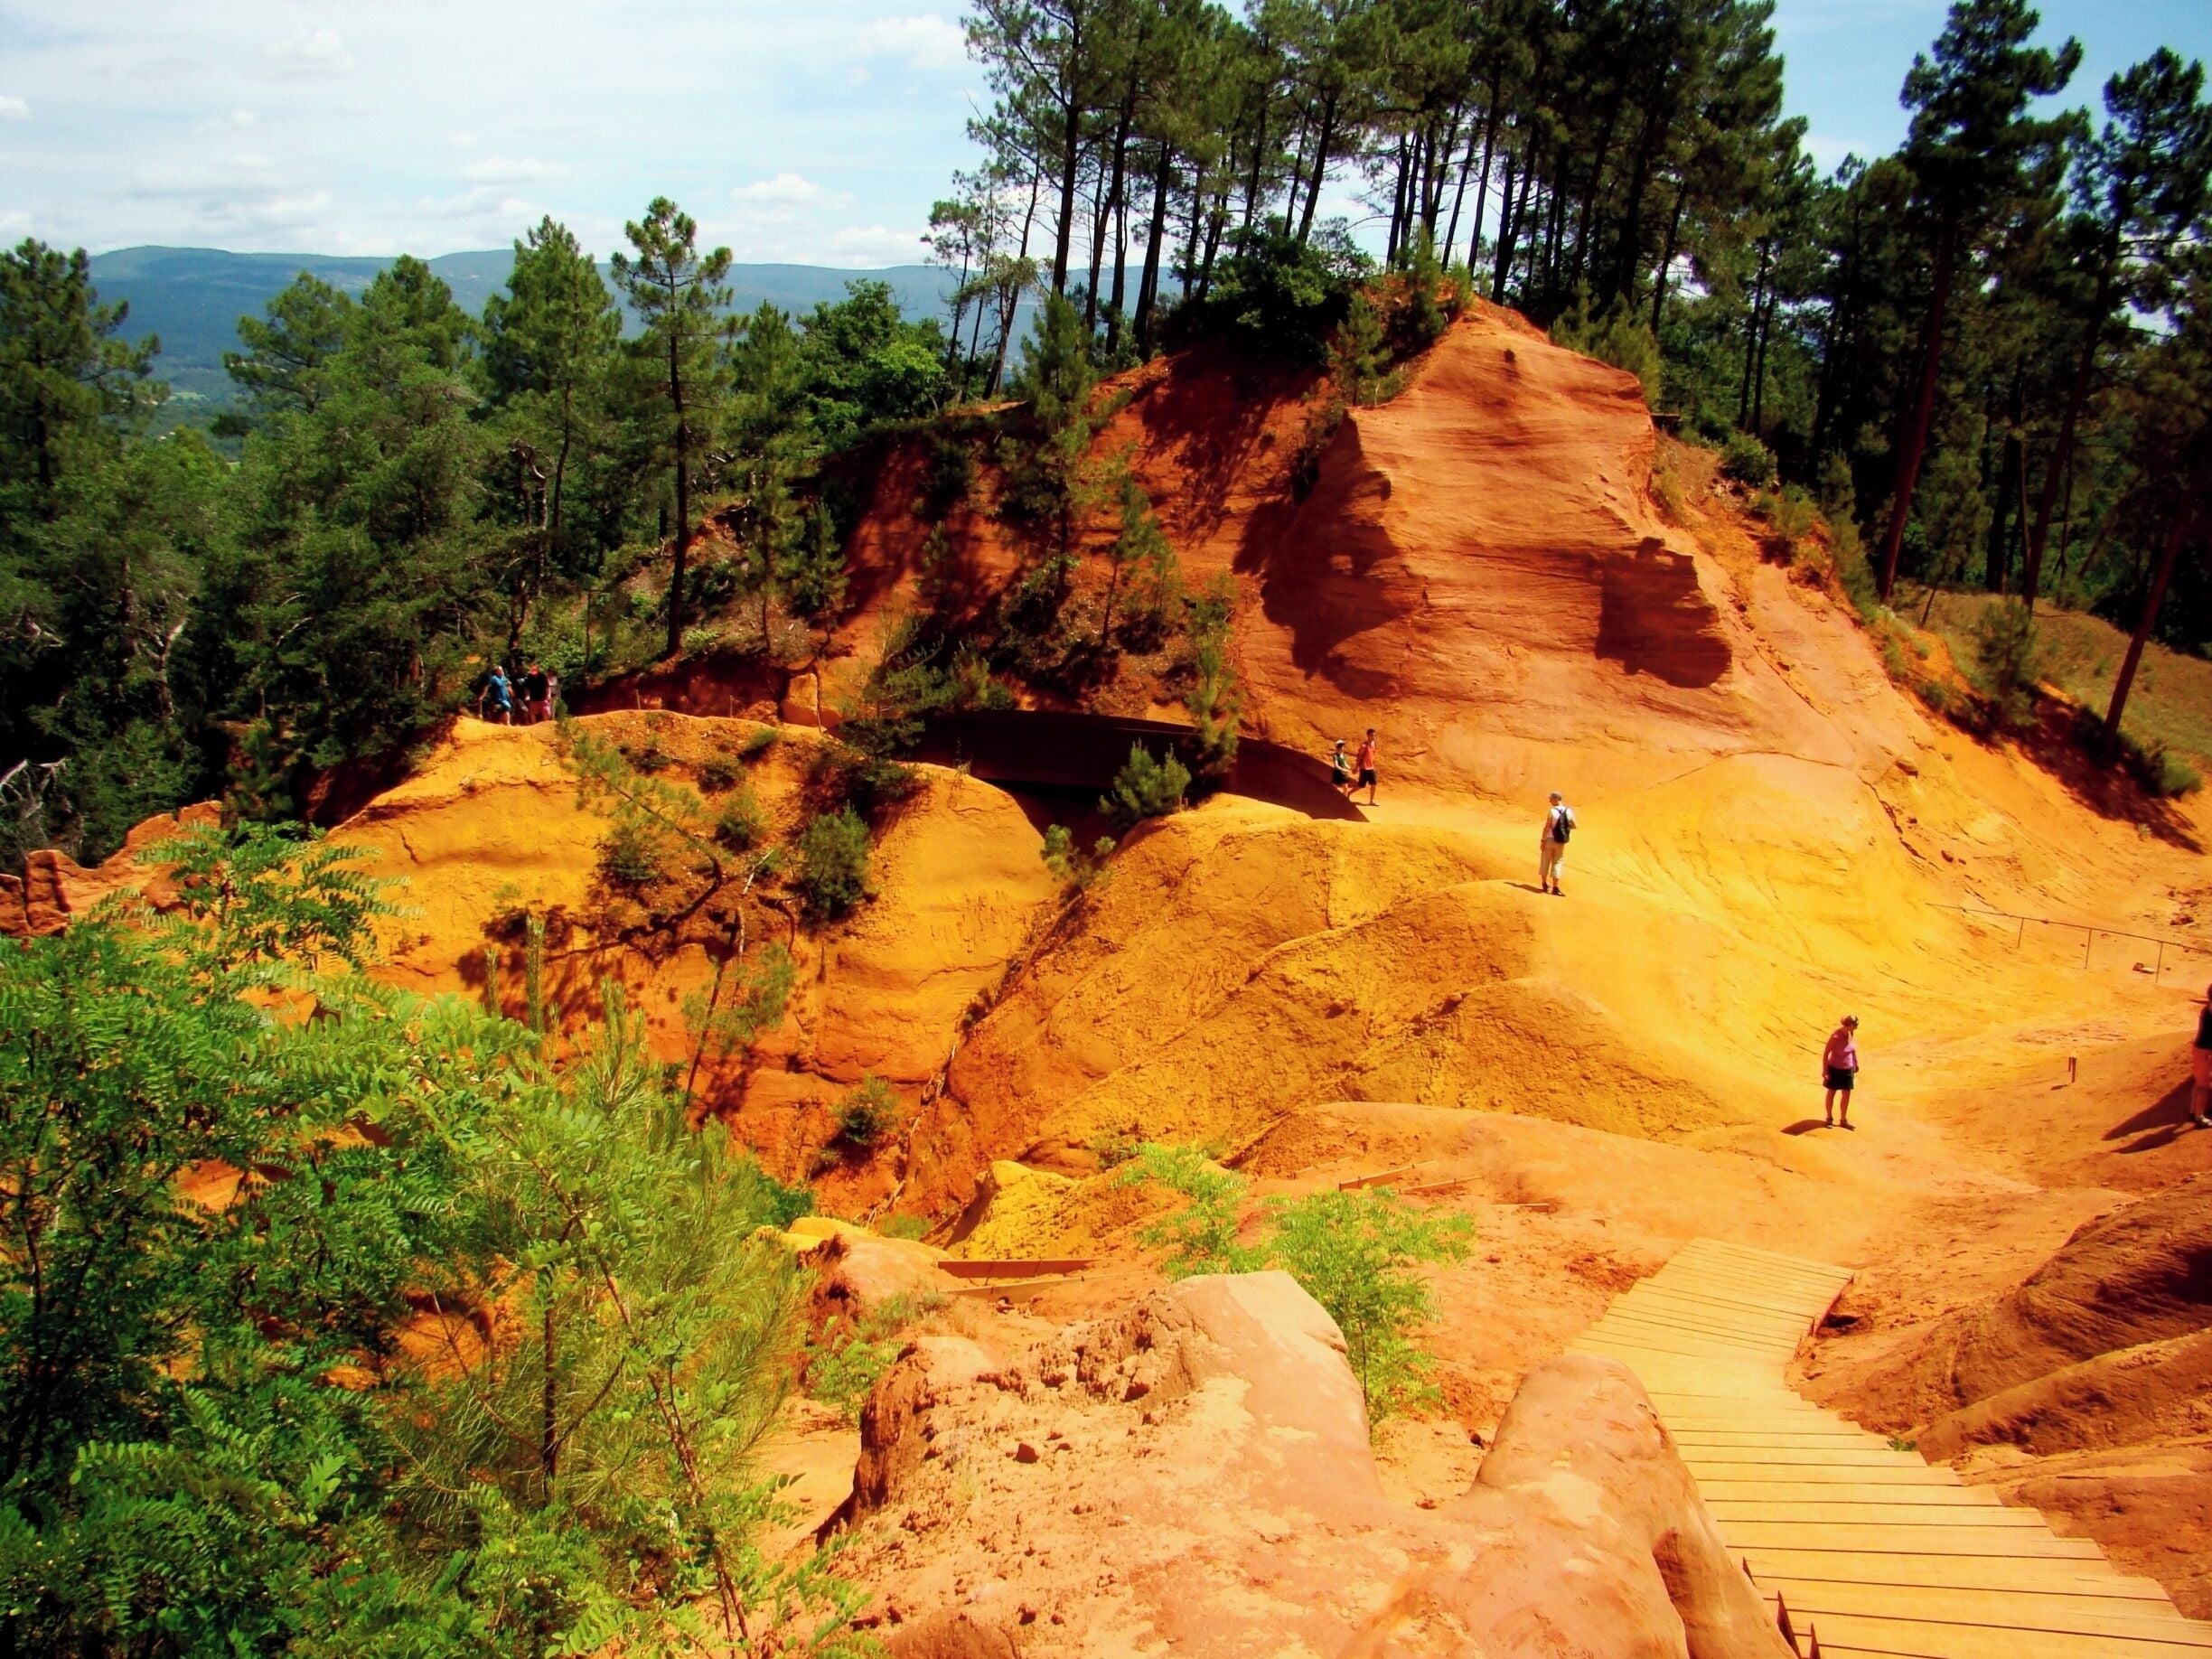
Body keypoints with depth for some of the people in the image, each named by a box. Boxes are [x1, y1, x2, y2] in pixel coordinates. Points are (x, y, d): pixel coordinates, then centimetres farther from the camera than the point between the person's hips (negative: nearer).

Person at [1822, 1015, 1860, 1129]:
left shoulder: (1851, 1034, -8)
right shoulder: (1836, 1037, -25)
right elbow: (1826, 1053, -19)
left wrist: (1856, 1063, 16)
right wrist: (1825, 1071, -18)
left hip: (1847, 1069, 5)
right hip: (1835, 1069, -5)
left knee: (1846, 1094, 11)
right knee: (1831, 1093, 11)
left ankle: (1844, 1120, 24)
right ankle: (1829, 1118, 26)